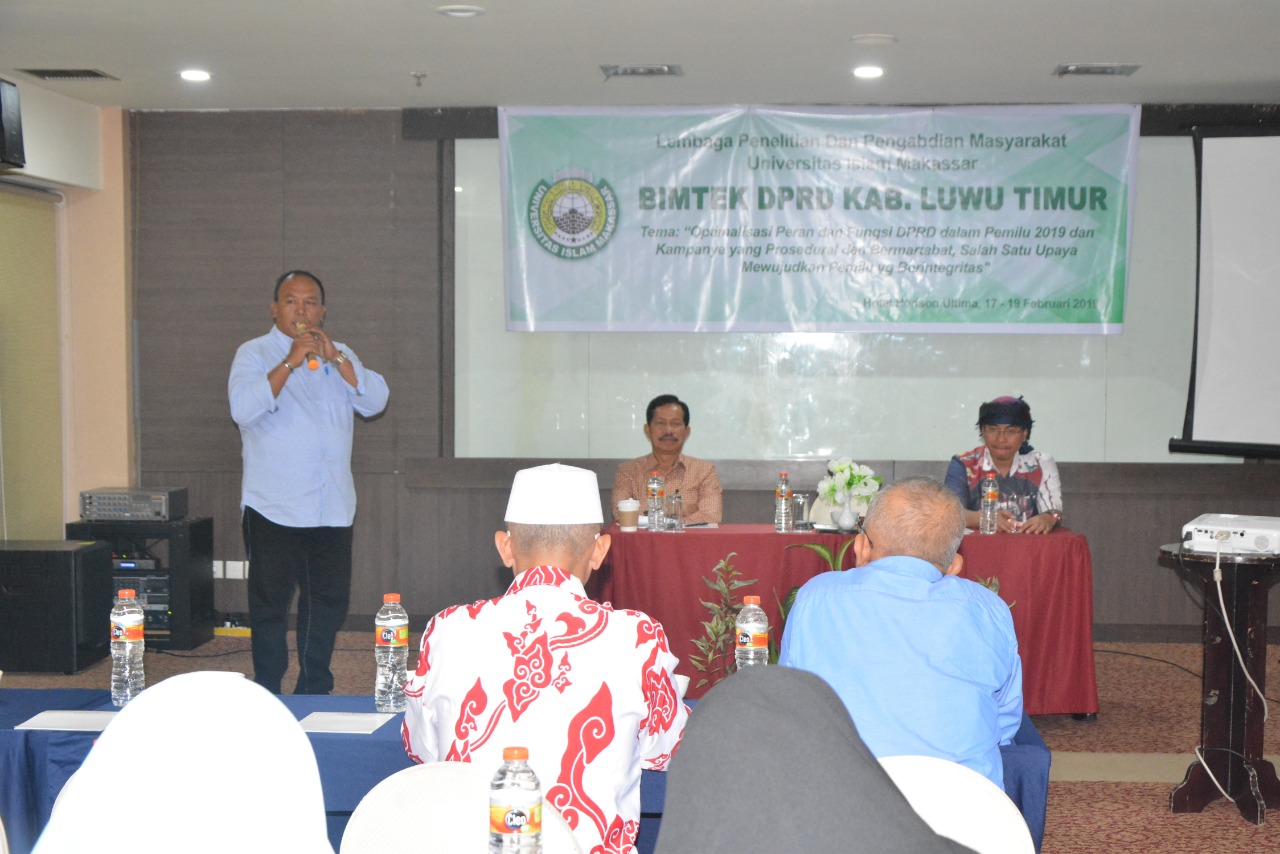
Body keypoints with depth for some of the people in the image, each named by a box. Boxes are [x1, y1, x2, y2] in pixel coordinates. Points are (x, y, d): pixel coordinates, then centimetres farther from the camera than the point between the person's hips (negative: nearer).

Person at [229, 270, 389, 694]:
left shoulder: (339, 355, 14)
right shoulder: (254, 354, 1)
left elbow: (375, 400, -1)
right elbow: (243, 408, -17)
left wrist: (334, 357, -11)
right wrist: (290, 362, -22)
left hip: (333, 507, 4)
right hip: (274, 508, -4)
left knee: (330, 599, 10)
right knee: (270, 601, 2)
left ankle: (315, 689, 23)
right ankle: (267, 693, 12)